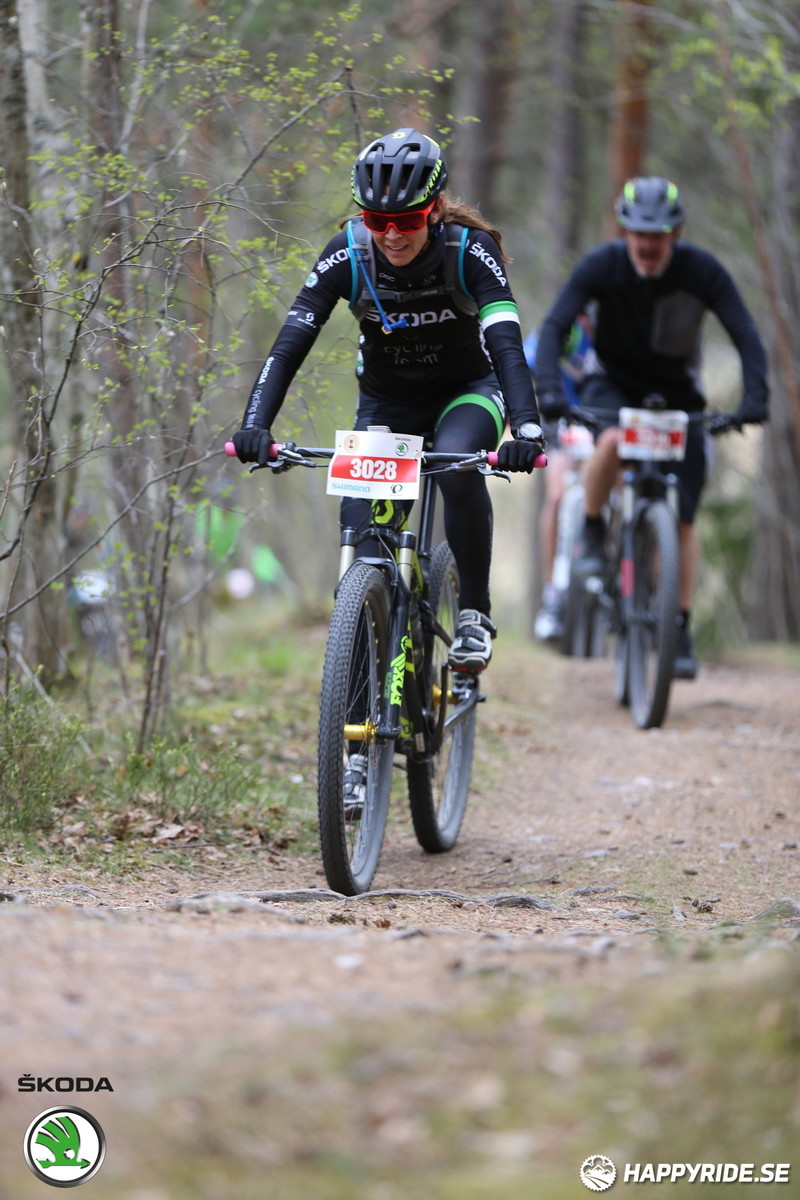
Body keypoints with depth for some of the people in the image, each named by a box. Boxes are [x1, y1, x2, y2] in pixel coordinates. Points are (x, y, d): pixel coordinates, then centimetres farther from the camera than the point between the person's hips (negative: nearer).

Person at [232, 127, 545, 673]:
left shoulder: (471, 251, -26)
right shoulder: (348, 255, -22)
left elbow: (507, 346, -36)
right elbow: (290, 344, -26)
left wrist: (527, 430, -52)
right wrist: (255, 426, -41)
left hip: (466, 392, -2)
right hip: (385, 404, 2)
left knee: (458, 465, -34)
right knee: (360, 524, -19)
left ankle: (476, 613, -19)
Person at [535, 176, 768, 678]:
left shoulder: (702, 270, -22)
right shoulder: (602, 266, -22)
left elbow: (746, 335, -24)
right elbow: (554, 327, -26)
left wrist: (754, 398, -40)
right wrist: (549, 389, -42)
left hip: (678, 392, 1)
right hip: (613, 383, -1)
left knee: (682, 519, -5)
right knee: (612, 442, -37)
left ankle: (681, 630, 6)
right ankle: (593, 532, -11)